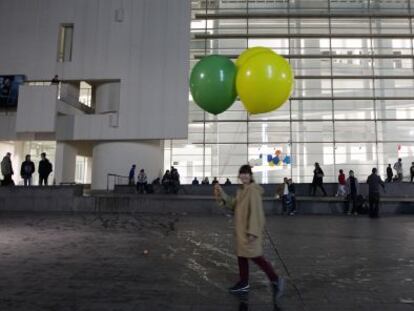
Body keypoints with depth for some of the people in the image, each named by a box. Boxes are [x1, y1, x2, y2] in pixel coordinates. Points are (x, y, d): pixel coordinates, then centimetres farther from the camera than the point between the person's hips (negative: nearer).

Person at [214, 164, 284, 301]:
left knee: (255, 256, -6)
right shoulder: (241, 190, 11)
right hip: (241, 229, 10)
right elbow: (233, 205, 12)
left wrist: (252, 231, -26)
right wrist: (222, 194, 0)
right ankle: (244, 283, 29)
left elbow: (255, 211, -22)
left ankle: (275, 280, 7)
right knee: (241, 254, 16)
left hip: (250, 229, -10)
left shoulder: (253, 190, -18)